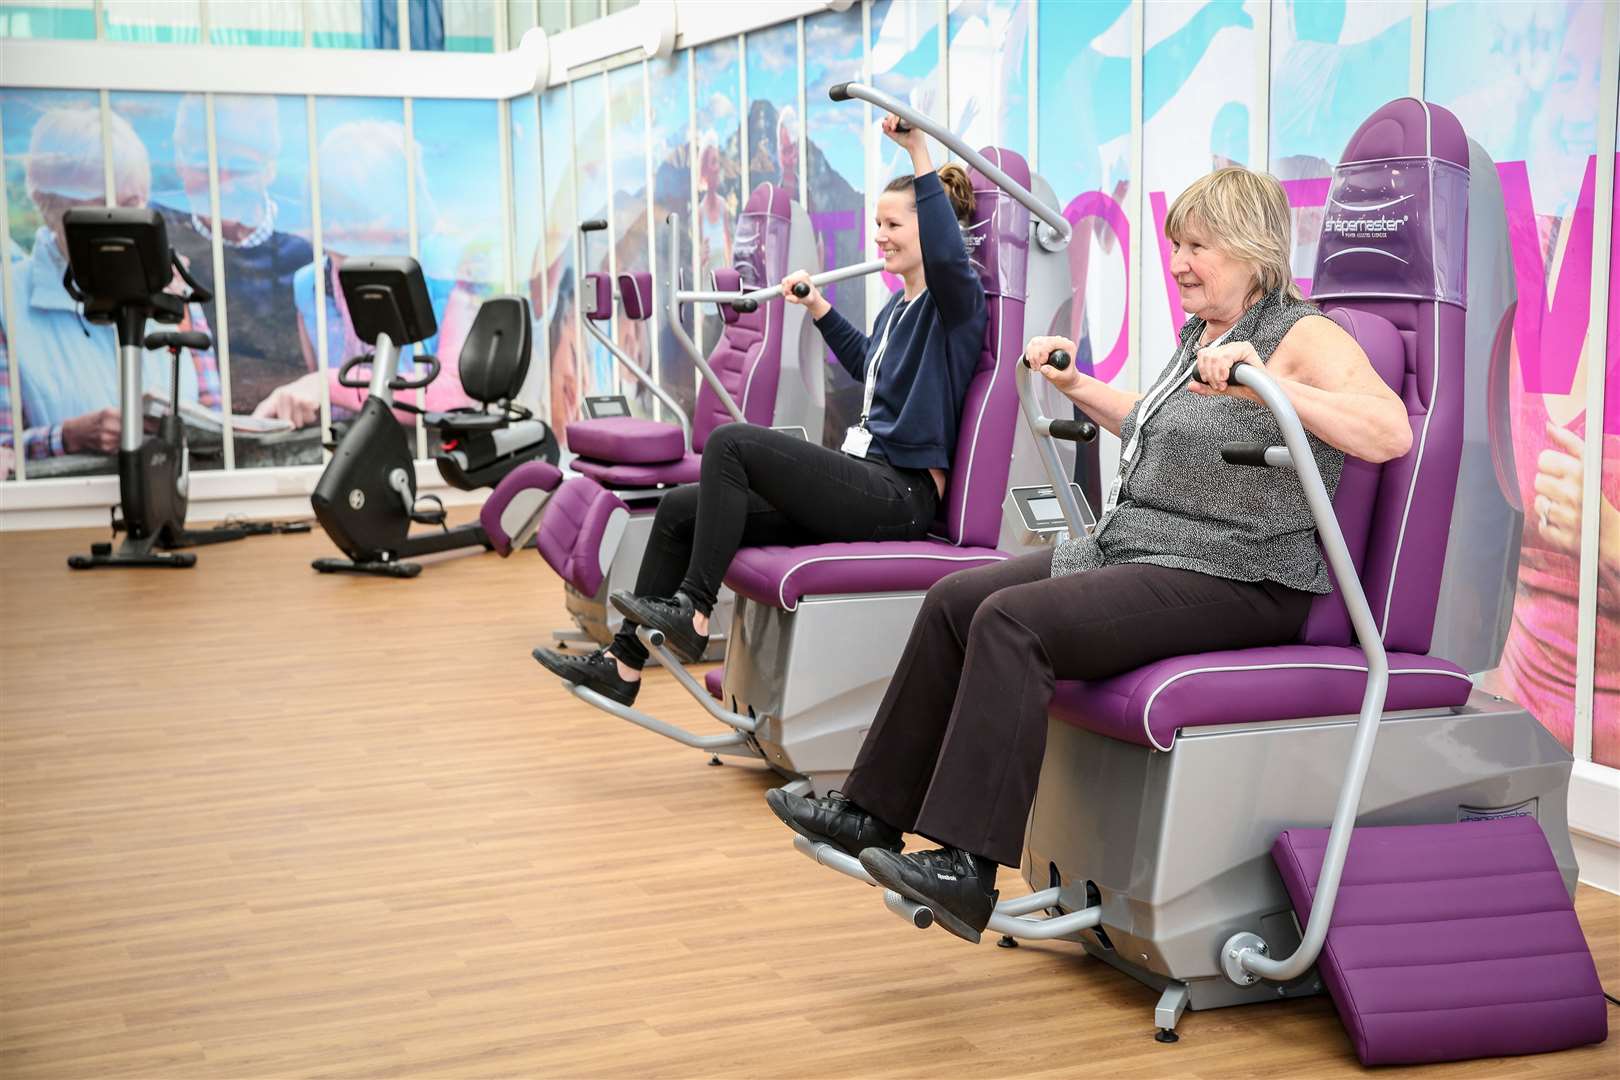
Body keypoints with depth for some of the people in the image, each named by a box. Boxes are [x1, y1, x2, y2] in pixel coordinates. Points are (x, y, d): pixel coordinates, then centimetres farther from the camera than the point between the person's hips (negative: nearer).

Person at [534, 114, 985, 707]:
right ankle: (623, 664, 5)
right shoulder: (897, 307, 19)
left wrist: (918, 150, -33)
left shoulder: (954, 301, -7)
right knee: (678, 509, 2)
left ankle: (693, 613, -19)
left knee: (732, 442, -25)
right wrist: (820, 308, 34)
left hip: (901, 495, -10)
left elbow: (946, 251, -31)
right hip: (861, 477, 10)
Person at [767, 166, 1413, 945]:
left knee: (1012, 621, -27)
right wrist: (1079, 388, 29)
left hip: (1232, 581, -9)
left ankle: (968, 865, -25)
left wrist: (1270, 385, -34)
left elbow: (1390, 434, -26)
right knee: (956, 600, -2)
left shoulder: (1306, 338, -9)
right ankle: (874, 812, 4)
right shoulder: (1200, 333, 18)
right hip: (1133, 552, 9)